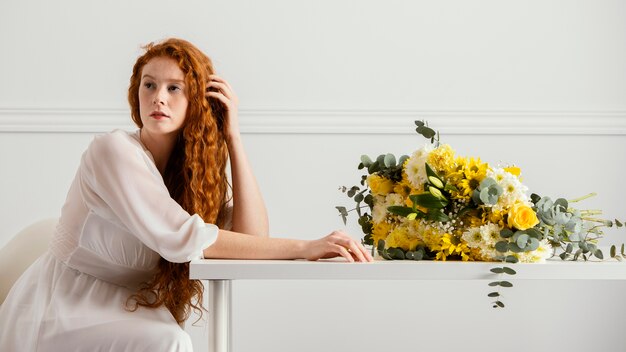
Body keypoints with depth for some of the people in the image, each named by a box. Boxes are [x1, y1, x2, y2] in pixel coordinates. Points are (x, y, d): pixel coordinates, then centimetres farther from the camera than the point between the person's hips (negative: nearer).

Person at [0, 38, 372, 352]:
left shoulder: (195, 168, 5)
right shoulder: (114, 150, -16)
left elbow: (251, 235, -10)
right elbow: (180, 238, -28)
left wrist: (233, 136, -10)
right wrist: (303, 248, -31)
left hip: (119, 313, 6)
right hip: (56, 311, -6)